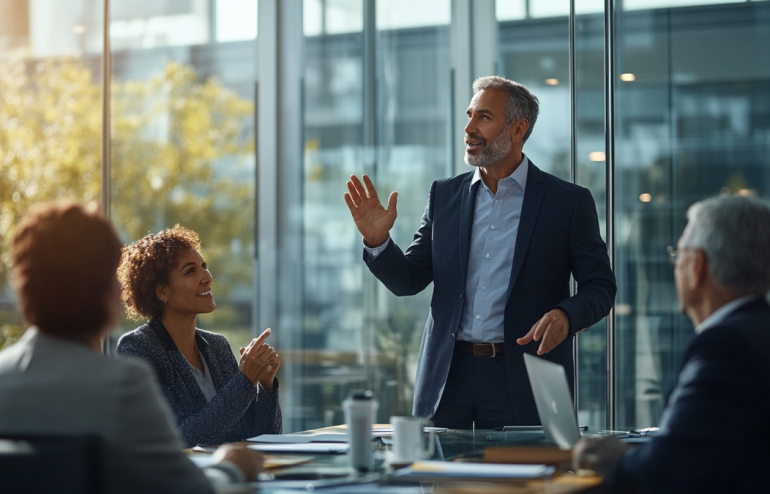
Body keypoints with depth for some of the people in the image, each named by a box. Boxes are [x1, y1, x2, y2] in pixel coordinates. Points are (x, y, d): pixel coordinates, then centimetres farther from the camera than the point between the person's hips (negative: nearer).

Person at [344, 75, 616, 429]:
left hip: (522, 383, -3)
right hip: (449, 373, 3)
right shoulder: (444, 195, 10)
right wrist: (377, 241, -9)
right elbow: (409, 280, 10)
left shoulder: (568, 202, 0)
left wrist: (565, 315, -19)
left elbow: (600, 287, 1)